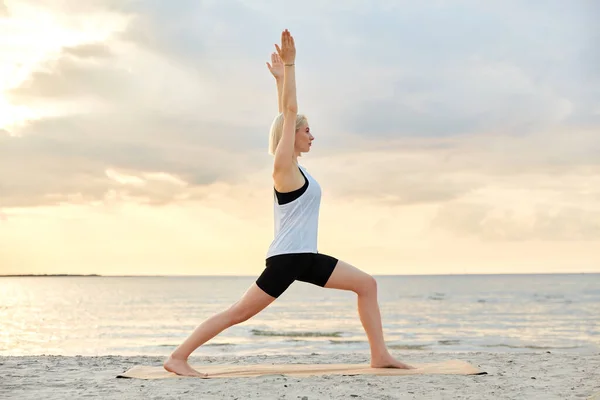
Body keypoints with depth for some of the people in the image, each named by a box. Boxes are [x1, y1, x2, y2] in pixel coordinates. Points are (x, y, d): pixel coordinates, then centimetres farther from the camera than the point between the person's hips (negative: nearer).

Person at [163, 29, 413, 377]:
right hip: (286, 257, -9)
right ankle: (178, 357, 1)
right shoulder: (284, 166, -10)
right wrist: (288, 66, -14)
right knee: (239, 313, -6)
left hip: (306, 257, 9)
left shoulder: (294, 165, 13)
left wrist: (282, 76, 26)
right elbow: (289, 112, -15)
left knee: (367, 284, 5)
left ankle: (380, 355, 4)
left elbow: (287, 115, 20)